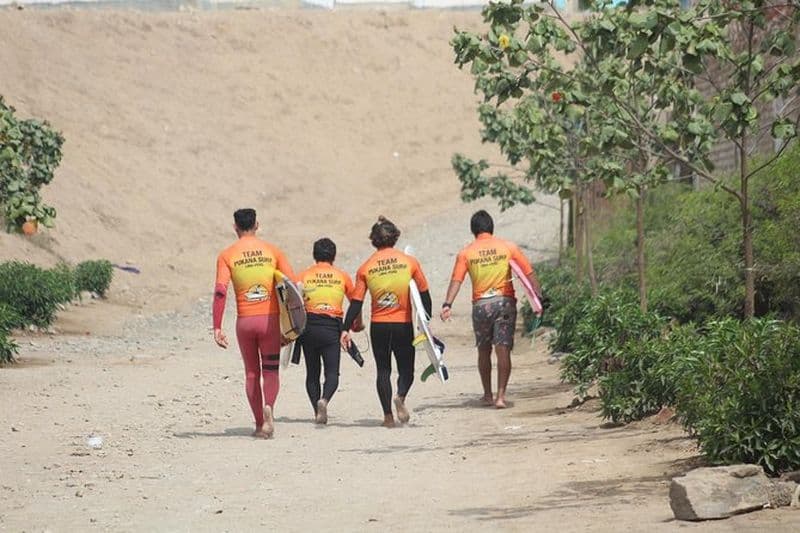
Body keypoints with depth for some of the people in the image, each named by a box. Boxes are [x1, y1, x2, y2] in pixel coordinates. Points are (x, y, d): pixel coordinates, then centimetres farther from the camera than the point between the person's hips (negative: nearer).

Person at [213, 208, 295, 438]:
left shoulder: (227, 255, 0)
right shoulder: (272, 251, 3)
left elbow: (220, 291, -10)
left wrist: (217, 328, -10)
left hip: (245, 320, 0)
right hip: (270, 319, 0)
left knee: (252, 373, 14)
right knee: (270, 370, 9)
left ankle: (260, 424, 13)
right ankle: (268, 406, -20)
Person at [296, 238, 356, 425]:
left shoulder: (303, 276, 8)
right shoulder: (342, 276, 9)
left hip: (309, 326, 1)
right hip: (331, 327, -1)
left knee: (312, 372, 11)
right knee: (332, 372, -2)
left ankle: (317, 411, 7)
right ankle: (324, 400, -28)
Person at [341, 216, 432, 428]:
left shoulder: (366, 268, -1)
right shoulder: (409, 262, -2)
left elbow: (356, 303, -3)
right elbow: (424, 295, 2)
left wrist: (346, 329, 1)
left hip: (379, 325, 1)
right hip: (403, 324, -1)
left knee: (383, 370, 11)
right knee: (406, 368, 11)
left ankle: (388, 415, 5)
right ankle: (400, 396, -19)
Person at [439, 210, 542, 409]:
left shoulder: (466, 253, 2)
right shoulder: (508, 247, 3)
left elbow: (456, 280, -7)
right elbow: (529, 273, 0)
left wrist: (447, 304, -14)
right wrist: (538, 296, 2)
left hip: (480, 304, 1)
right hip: (505, 301, 0)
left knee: (483, 351, 16)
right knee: (503, 350, -2)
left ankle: (488, 395, 24)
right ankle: (501, 395, -10)